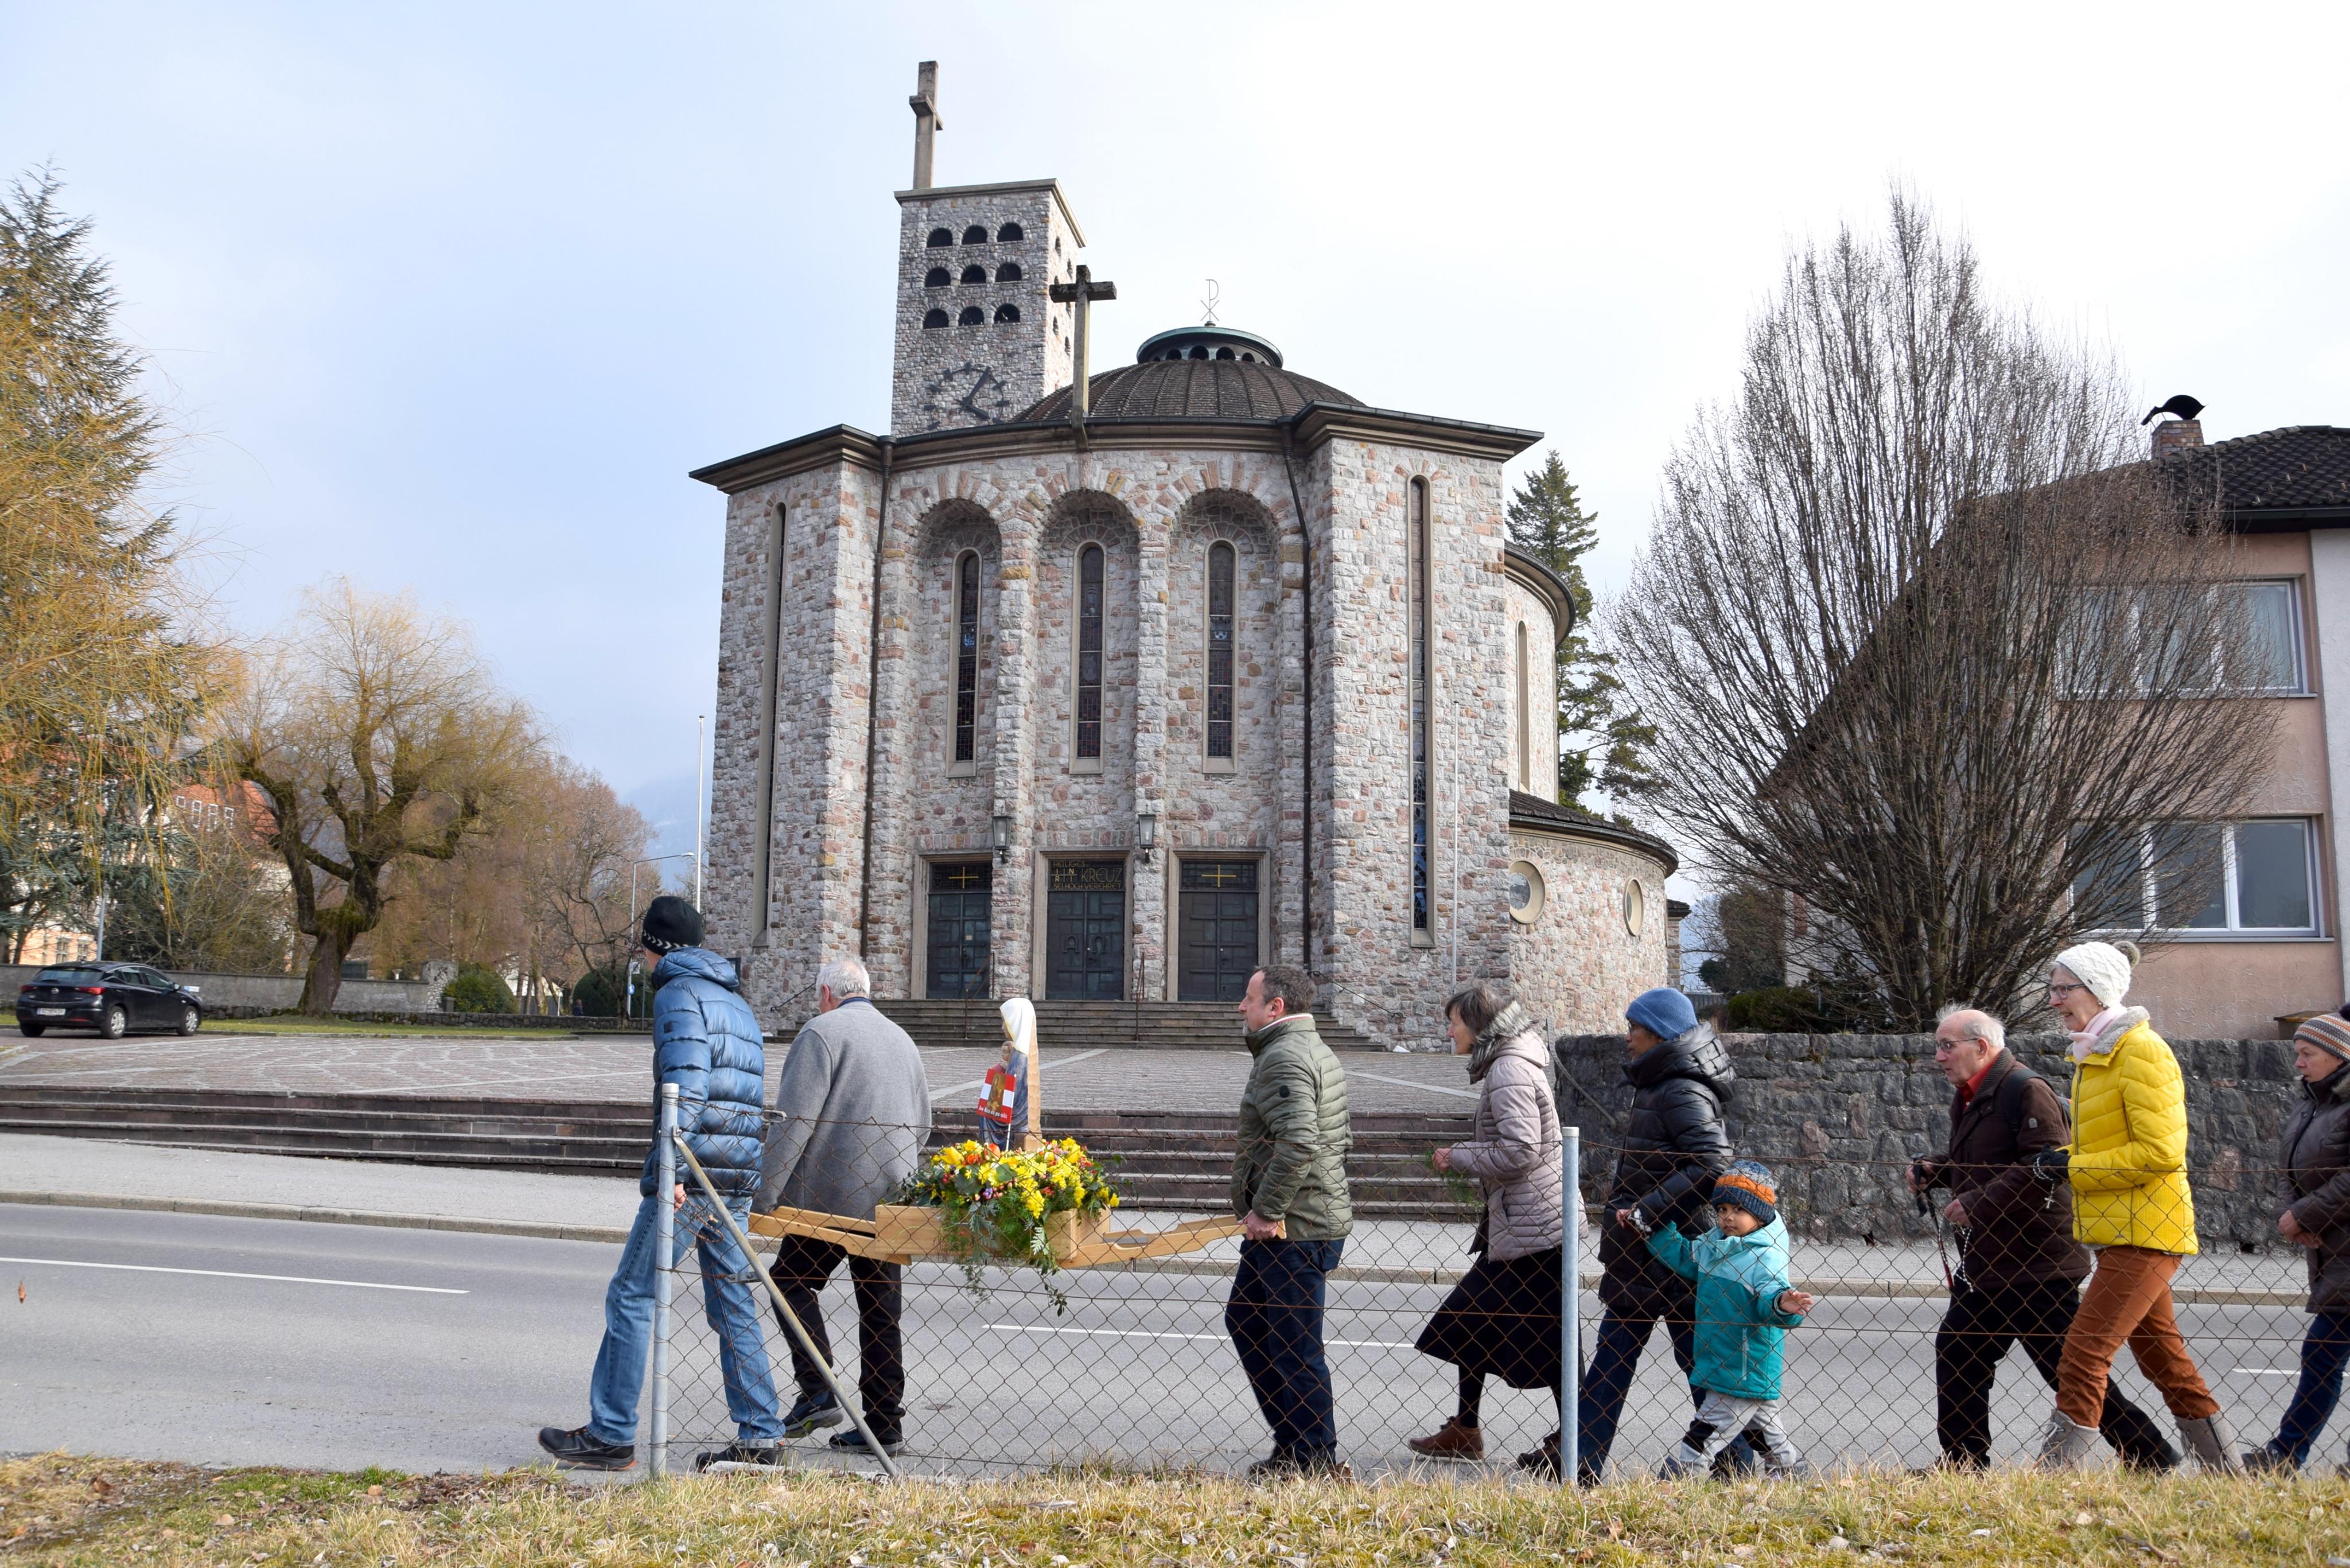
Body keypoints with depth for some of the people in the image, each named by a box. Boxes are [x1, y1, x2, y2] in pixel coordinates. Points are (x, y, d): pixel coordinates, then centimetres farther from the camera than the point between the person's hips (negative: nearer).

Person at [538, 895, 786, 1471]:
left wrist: (672, 1170, -21)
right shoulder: (736, 999, 22)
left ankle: (611, 1435, 5)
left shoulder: (680, 993, -5)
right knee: (733, 1306, 11)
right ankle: (760, 1437, 11)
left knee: (631, 1297, 1)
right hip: (737, 1179, 8)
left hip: (692, 1174, -8)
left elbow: (686, 1081, -18)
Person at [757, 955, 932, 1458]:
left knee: (792, 1281, 6)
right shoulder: (901, 1039, 19)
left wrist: (766, 1192, -10)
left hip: (834, 1193, -7)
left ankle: (818, 1393, -6)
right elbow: (922, 1122, 23)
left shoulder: (822, 1032, -5)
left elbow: (795, 1120, -13)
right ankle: (885, 1424, 9)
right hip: (890, 1200, 7)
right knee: (881, 1308, 8)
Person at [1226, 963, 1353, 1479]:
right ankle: (1294, 1440, 26)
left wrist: (1267, 1211, -22)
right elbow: (1341, 1137, 24)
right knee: (1244, 1321, 19)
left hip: (1292, 1230, -11)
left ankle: (1316, 1460, 8)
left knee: (1294, 1347, -2)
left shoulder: (1283, 1057, -17)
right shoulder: (1318, 1052, 17)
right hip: (1320, 1218, 11)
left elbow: (1298, 1142, -30)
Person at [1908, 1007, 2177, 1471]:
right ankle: (1963, 1464, 19)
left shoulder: (2026, 1089, -16)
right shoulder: (1968, 1098, 15)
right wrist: (1936, 1172, 7)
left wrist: (1977, 1203, -24)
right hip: (1985, 1264, 10)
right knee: (1957, 1355, 11)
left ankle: (2150, 1458, 12)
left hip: (2035, 1266, -10)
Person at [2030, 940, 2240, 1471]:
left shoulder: (2141, 1051, -14)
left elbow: (2161, 1151, -20)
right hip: (2120, 1231, 10)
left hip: (2144, 1233, -10)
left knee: (2083, 1357, -13)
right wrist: (2061, 1163, 5)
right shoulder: (2094, 1055, 15)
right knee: (2166, 1362, 17)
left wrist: (2073, 1167, -17)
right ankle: (2228, 1476, 27)